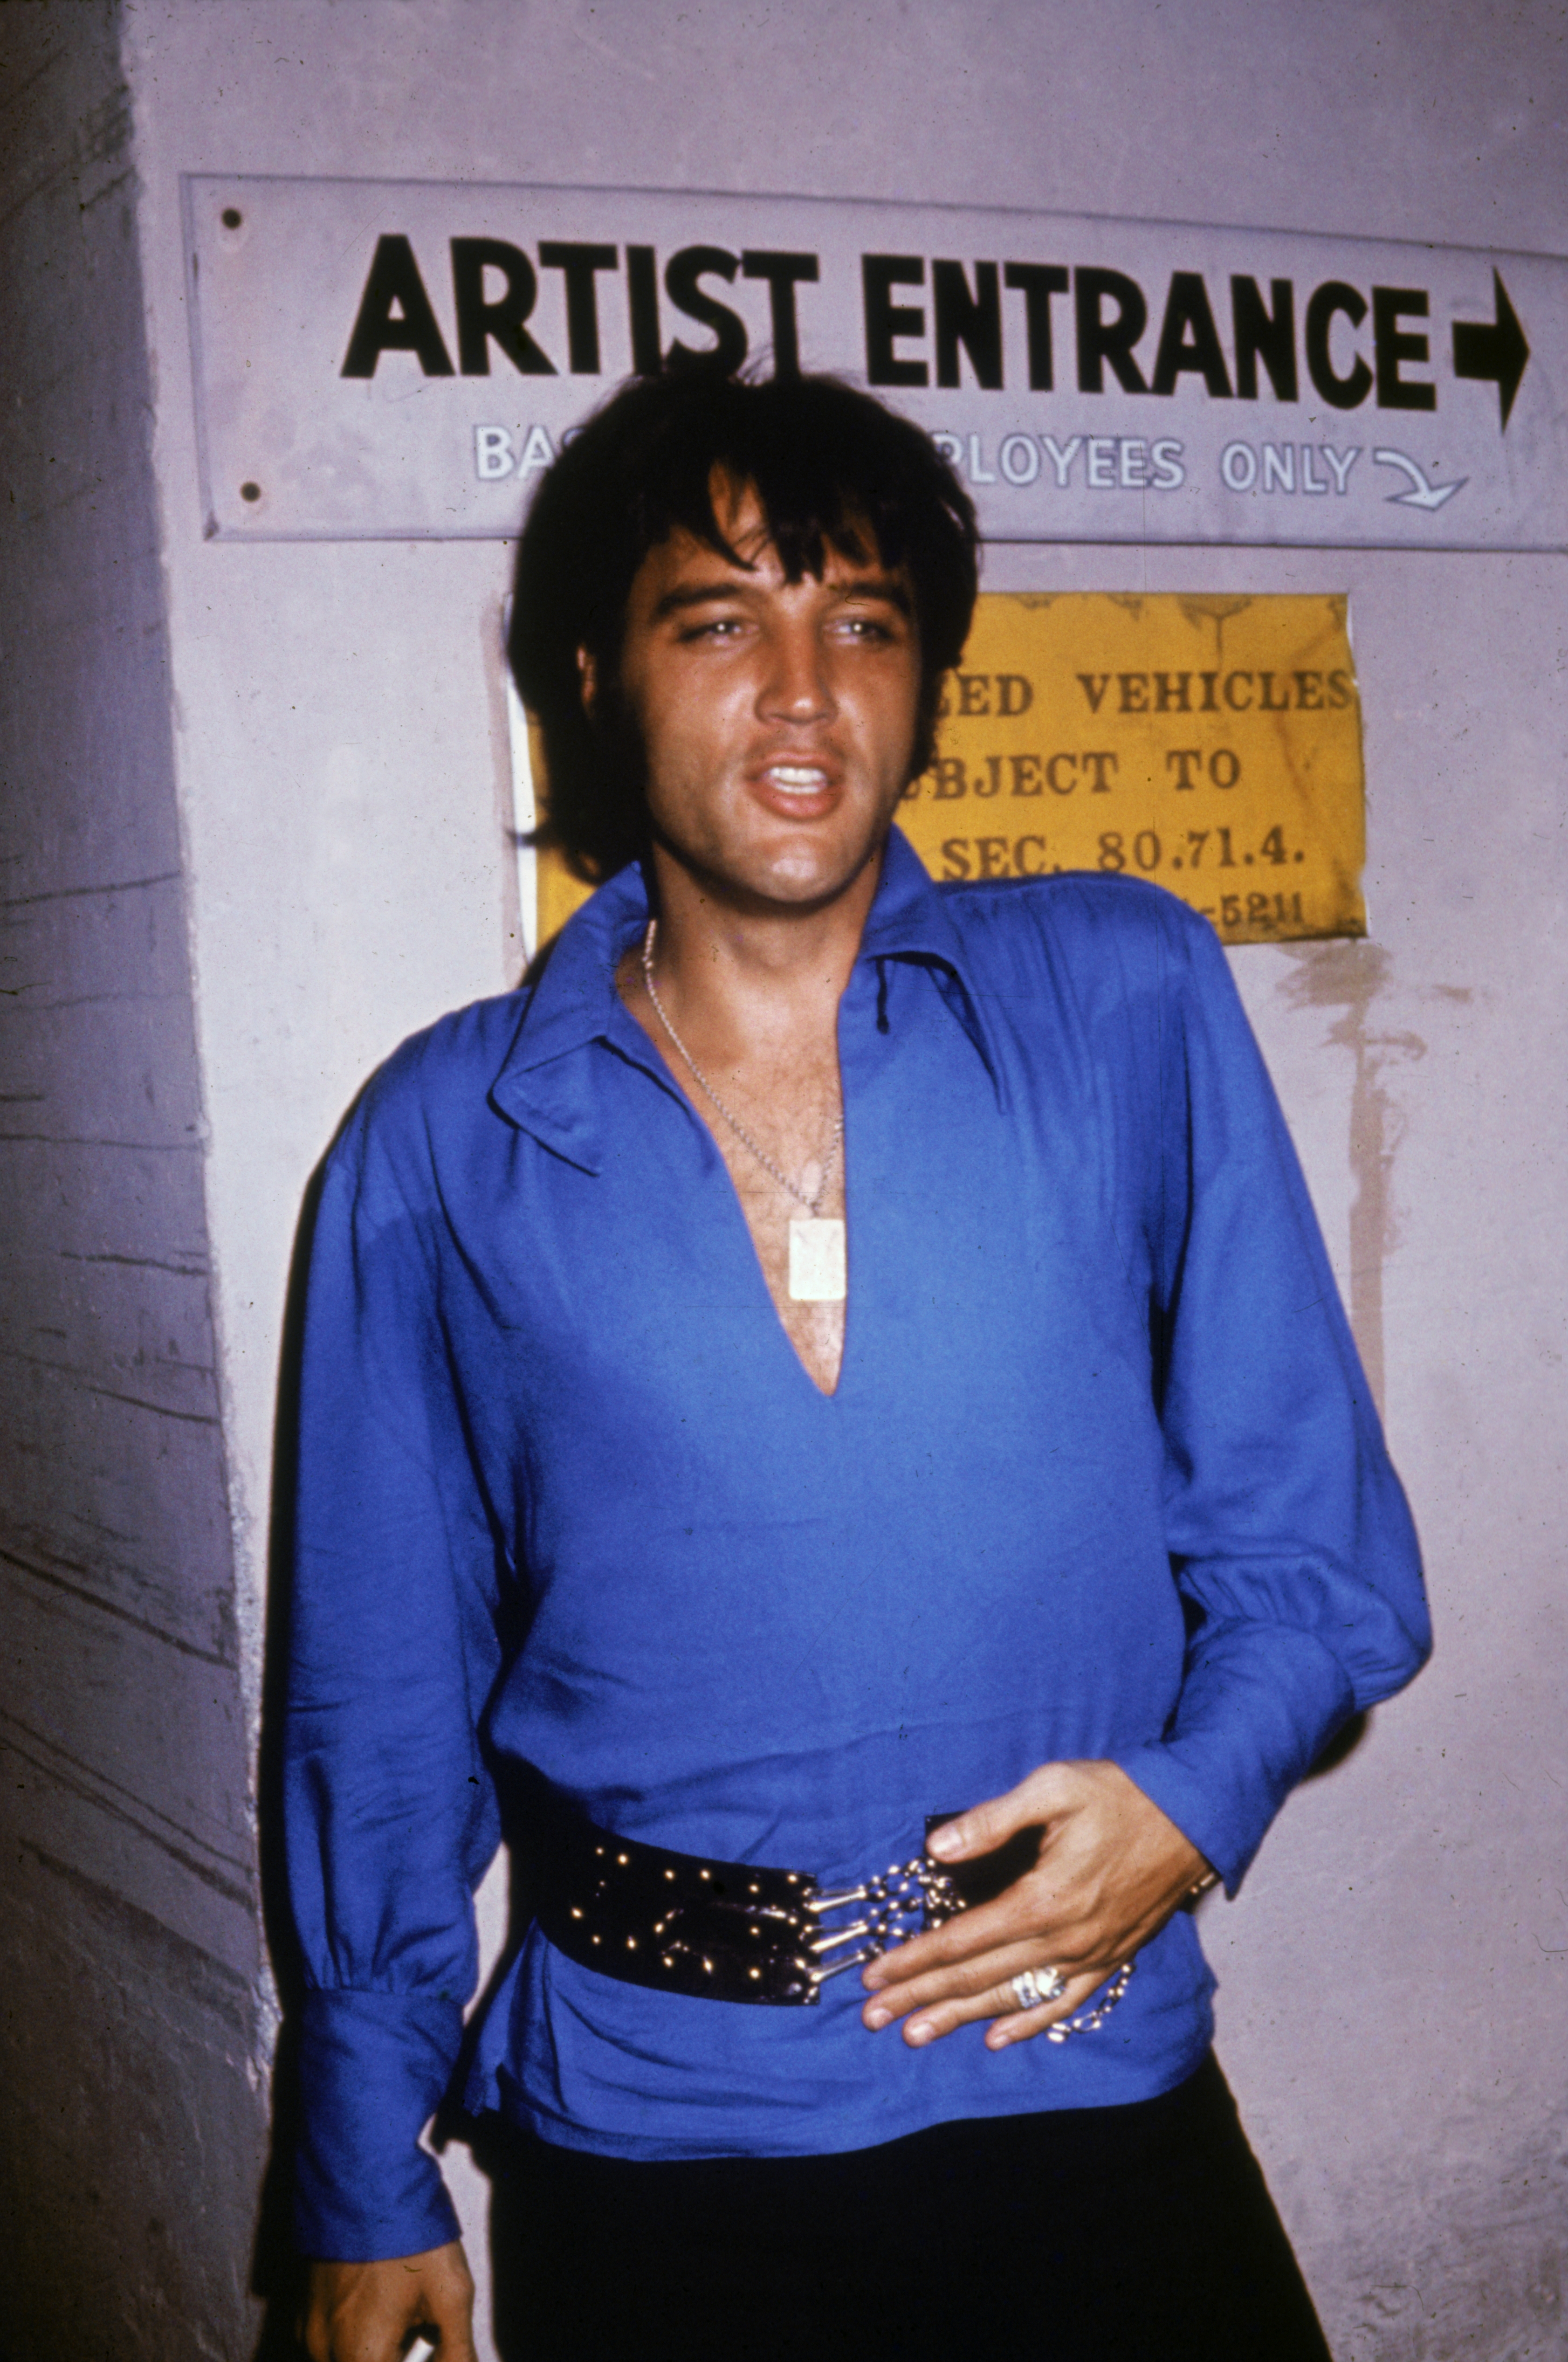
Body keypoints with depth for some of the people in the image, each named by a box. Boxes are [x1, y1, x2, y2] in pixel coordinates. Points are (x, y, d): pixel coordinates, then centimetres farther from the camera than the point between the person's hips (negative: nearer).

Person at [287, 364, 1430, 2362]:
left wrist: (1196, 1797, -15)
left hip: (1090, 2085, 0)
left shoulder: (1127, 999, -1)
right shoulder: (447, 1142, -2)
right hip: (648, 2137, 0)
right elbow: (383, 1696, 4)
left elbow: (1312, 1536, 3)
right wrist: (367, 2190, 6)